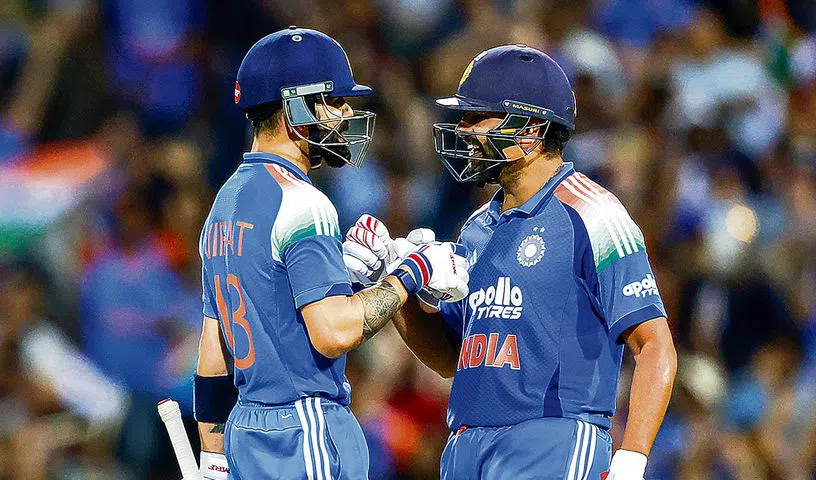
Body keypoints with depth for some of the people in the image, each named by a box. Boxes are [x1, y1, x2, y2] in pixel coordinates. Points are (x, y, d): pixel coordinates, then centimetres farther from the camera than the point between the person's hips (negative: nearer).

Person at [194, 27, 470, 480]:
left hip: (247, 427, 9)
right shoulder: (299, 204, -13)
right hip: (305, 433, -9)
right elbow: (333, 332, -22)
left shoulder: (227, 201, 16)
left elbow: (212, 357, 17)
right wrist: (411, 273, -10)